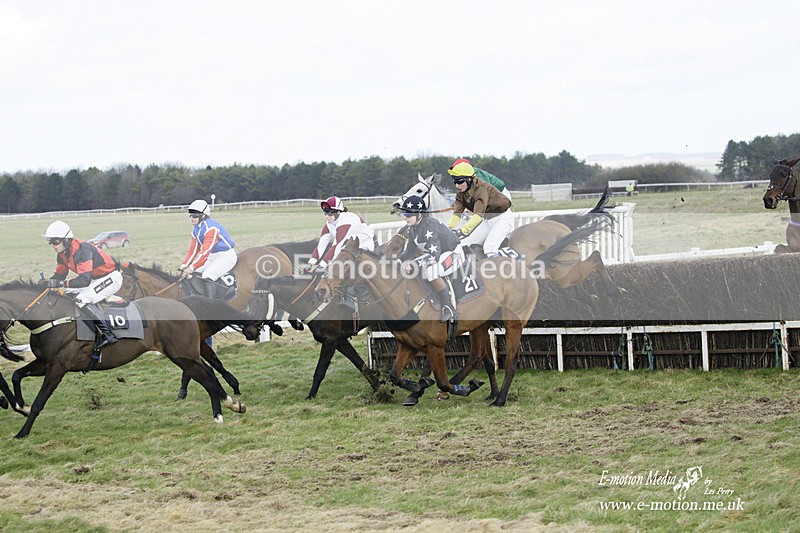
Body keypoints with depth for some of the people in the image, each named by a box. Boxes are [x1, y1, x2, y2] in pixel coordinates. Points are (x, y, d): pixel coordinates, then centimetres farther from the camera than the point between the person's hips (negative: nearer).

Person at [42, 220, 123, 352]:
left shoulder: (81, 250, -28)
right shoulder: (62, 254, 2)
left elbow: (85, 280, -36)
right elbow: (60, 275, 15)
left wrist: (61, 283, -36)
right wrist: (47, 283, -5)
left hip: (112, 277, -10)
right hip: (96, 279, 10)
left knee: (82, 300, -24)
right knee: (68, 293, 5)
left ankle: (108, 334, -22)